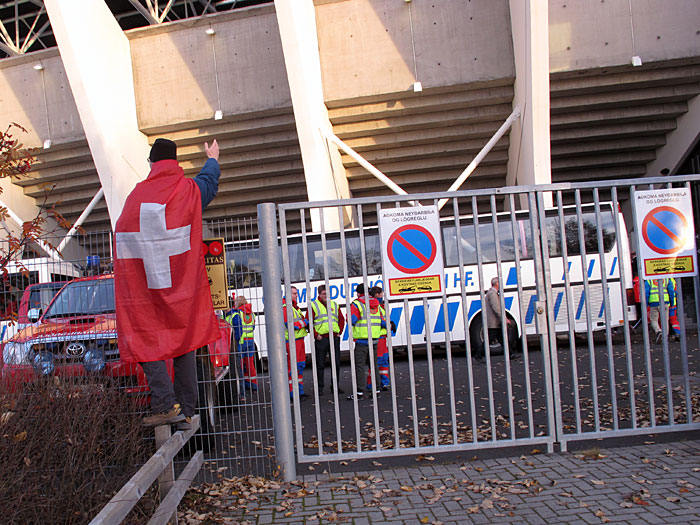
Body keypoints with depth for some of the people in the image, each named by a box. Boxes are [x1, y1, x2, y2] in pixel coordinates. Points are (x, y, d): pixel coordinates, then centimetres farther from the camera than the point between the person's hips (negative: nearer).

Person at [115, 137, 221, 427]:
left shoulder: (135, 195, 2)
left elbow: (122, 236, 7)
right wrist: (212, 159, 47)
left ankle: (166, 404, -9)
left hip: (143, 285, -1)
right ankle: (186, 411, 8)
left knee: (147, 342, 5)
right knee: (184, 341, 7)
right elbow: (209, 180, 26)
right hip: (182, 284, 1)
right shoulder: (189, 189, 3)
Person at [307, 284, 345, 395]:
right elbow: (308, 322, -4)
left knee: (336, 363, 7)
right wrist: (315, 335, -9)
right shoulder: (313, 306, 0)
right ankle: (319, 387, 8)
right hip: (321, 339, -4)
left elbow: (341, 319, 19)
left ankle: (335, 385, 18)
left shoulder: (334, 305, 14)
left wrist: (339, 332, 8)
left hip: (334, 338, 4)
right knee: (320, 364, 0)